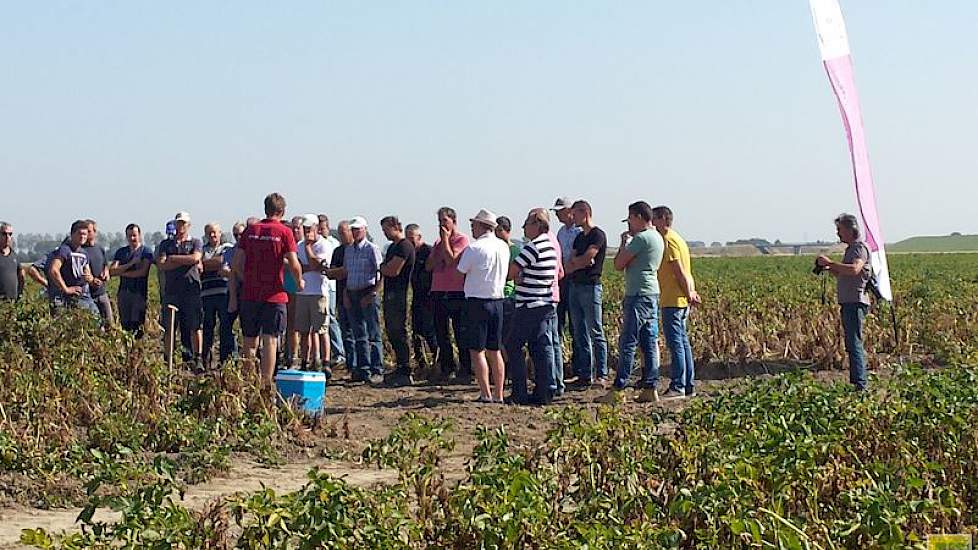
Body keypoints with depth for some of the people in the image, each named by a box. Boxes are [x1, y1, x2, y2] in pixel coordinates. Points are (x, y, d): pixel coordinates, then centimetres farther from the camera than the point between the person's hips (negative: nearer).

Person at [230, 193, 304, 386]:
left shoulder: (250, 230, 6)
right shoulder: (284, 232, -4)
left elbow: (237, 264, 5)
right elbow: (294, 264, -10)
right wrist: (300, 282, 9)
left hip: (249, 294, 3)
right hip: (274, 294, -3)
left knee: (250, 342, 12)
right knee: (270, 341, -1)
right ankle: (266, 384, -5)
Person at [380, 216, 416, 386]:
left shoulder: (404, 246, -12)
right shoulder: (392, 247, 21)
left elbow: (394, 270, -17)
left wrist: (382, 268, -1)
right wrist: (385, 268, 1)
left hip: (398, 295, -10)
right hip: (390, 294, 10)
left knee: (399, 333, -9)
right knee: (392, 333, 12)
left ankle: (405, 373, -7)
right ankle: (400, 369, 19)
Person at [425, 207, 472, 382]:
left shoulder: (461, 239, -4)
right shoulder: (438, 242, 17)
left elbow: (450, 259, -17)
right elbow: (428, 266, 11)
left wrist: (445, 239, -8)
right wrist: (441, 242, 1)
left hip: (456, 292, -7)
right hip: (438, 291, 7)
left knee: (460, 333, -3)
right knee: (441, 333, 10)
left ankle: (466, 369, 1)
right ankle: (446, 367, 20)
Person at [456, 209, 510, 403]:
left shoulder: (474, 248, -13)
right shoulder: (504, 247, 6)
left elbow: (461, 270, -3)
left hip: (477, 301, -6)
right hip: (497, 300, 6)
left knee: (477, 350, -1)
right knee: (495, 351, 11)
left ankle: (486, 394, -4)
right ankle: (498, 395, 12)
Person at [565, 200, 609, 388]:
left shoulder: (598, 235, -7)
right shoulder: (579, 237, 19)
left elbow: (586, 259, -15)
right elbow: (568, 266, 12)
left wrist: (572, 264, 3)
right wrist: (580, 263, -8)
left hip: (590, 286, -8)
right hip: (575, 286, 8)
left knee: (595, 333, -7)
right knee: (580, 334, 7)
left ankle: (602, 375, -5)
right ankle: (585, 375, 11)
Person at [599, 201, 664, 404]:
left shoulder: (642, 238, -14)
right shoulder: (657, 238, 16)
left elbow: (619, 264, -12)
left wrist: (624, 243, 3)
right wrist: (628, 243, 16)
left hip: (638, 294, -10)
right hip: (651, 294, 10)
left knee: (627, 343, -7)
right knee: (650, 343, 8)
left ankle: (618, 390, -6)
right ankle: (650, 389, 8)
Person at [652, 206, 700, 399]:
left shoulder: (668, 240, -13)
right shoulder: (677, 239, 19)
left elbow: (679, 271, -17)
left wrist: (689, 294, -15)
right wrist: (691, 291, 9)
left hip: (673, 301, -10)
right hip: (681, 300, 10)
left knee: (675, 343, -8)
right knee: (683, 342, 11)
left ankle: (678, 386, -7)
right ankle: (688, 385, 14)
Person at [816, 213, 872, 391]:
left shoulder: (860, 248, -10)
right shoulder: (850, 248, 21)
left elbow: (854, 270, -30)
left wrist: (830, 263, -25)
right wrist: (829, 269, 11)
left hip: (856, 303, -10)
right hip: (847, 303, 10)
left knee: (855, 344, -13)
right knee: (852, 344, 13)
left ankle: (861, 385, -15)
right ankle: (857, 383, 19)